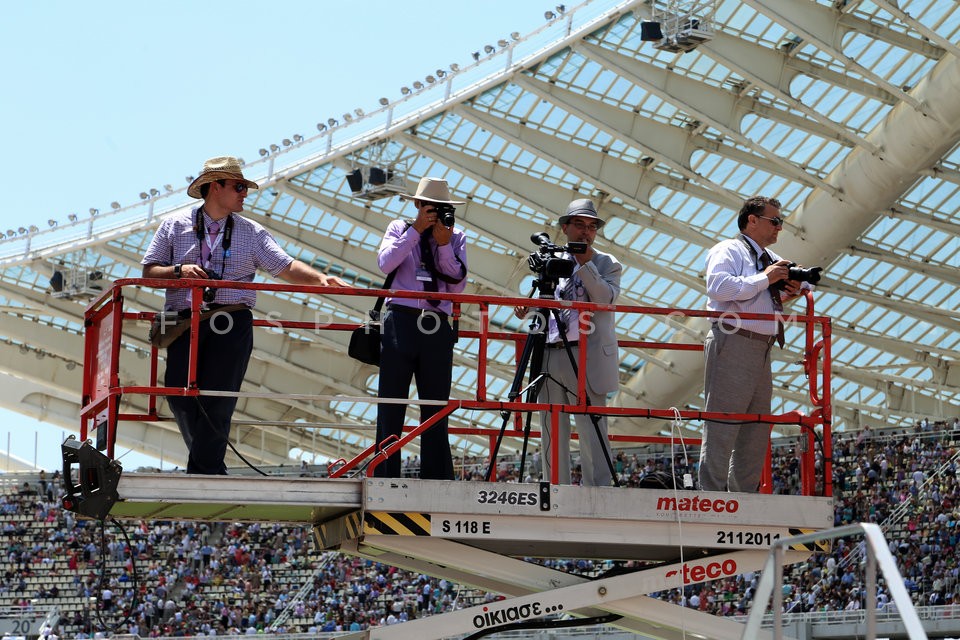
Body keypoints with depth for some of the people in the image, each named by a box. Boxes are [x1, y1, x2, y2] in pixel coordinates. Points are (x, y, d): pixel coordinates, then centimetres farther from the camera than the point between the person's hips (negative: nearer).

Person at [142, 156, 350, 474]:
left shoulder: (251, 232, 14)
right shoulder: (175, 226, 12)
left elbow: (286, 267, 8)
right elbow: (150, 271, 10)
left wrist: (319, 278, -9)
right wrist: (179, 271, -10)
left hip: (232, 325, 0)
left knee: (218, 400, -10)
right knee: (180, 395, -8)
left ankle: (202, 476, -6)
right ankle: (212, 471, 9)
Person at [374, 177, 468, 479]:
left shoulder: (455, 238, 15)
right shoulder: (400, 229, 13)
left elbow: (457, 285, 3)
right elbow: (385, 262, -7)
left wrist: (444, 245, -5)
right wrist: (417, 230, -7)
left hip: (437, 329, 2)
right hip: (401, 322, -2)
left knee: (436, 411, 2)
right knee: (391, 409, -3)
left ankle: (438, 484, 2)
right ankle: (384, 479, -3)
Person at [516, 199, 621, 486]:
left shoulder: (607, 264, 7)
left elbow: (607, 300, -9)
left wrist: (585, 264, -12)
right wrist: (528, 307, 5)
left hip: (586, 358, -5)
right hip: (549, 355, 5)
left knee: (591, 430, -9)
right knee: (551, 431, 5)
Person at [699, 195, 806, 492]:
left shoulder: (772, 260, 23)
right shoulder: (728, 251, -3)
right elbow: (718, 286, -20)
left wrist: (791, 289, 7)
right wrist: (765, 278, -17)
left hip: (762, 349, 9)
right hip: (733, 344, -9)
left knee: (757, 429, 9)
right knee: (722, 424, -10)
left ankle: (744, 497, 14)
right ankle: (712, 498, -11)